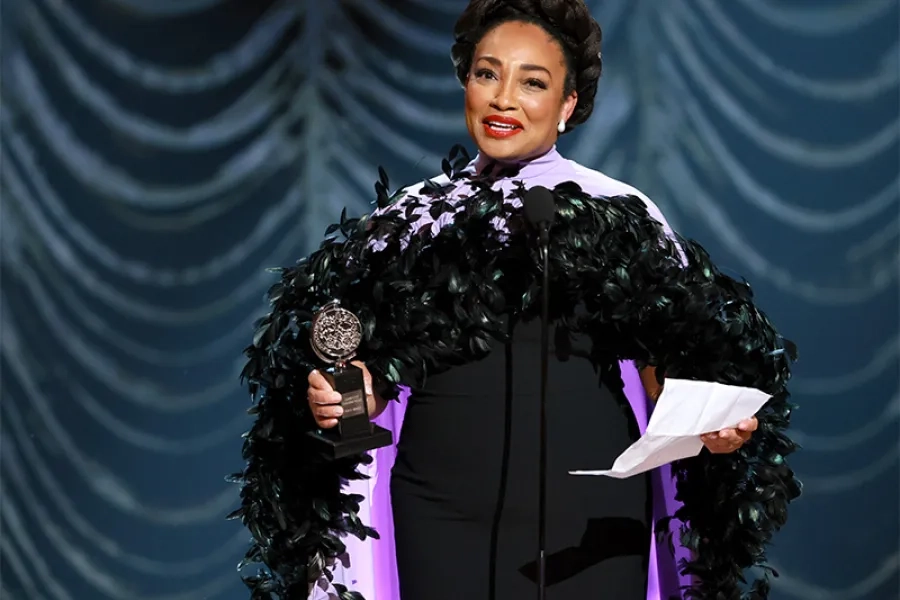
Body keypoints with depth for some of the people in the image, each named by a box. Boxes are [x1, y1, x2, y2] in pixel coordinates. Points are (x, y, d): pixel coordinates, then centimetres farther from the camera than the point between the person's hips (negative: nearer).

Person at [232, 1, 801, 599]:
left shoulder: (622, 214, 2)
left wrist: (717, 422, -15)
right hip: (443, 516, 2)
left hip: (588, 516, -2)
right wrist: (346, 399, -7)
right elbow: (380, 380, 14)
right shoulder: (411, 219, 9)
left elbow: (669, 378, 5)